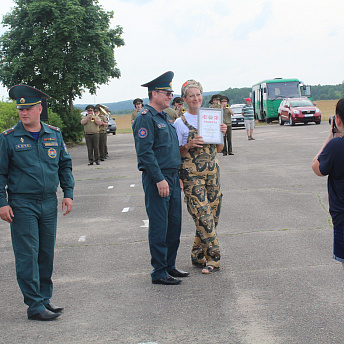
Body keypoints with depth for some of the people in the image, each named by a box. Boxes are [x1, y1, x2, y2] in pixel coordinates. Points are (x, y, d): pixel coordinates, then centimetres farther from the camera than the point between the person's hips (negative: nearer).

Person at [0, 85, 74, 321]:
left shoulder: (55, 135, 7)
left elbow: (65, 165, 15)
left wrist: (68, 193, 7)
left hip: (49, 203, 4)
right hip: (22, 205, -4)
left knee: (47, 253, 11)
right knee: (28, 256, -4)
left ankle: (45, 298, 23)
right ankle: (35, 306, 0)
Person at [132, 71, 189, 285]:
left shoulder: (165, 117, 17)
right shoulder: (145, 118, -12)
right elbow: (145, 152, -18)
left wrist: (177, 177, 17)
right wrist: (160, 180, -21)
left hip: (172, 177, 9)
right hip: (157, 179, -9)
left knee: (174, 223, 13)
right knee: (159, 226, -3)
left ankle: (170, 265, 24)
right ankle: (159, 273, 3)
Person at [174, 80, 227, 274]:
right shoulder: (181, 122, 0)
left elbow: (219, 149, 16)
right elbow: (177, 153, 1)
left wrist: (222, 134, -2)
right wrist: (189, 146, -17)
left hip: (212, 171, 5)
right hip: (192, 174, -5)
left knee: (213, 214, 5)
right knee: (203, 215, -11)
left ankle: (198, 256, 18)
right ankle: (213, 258, -4)